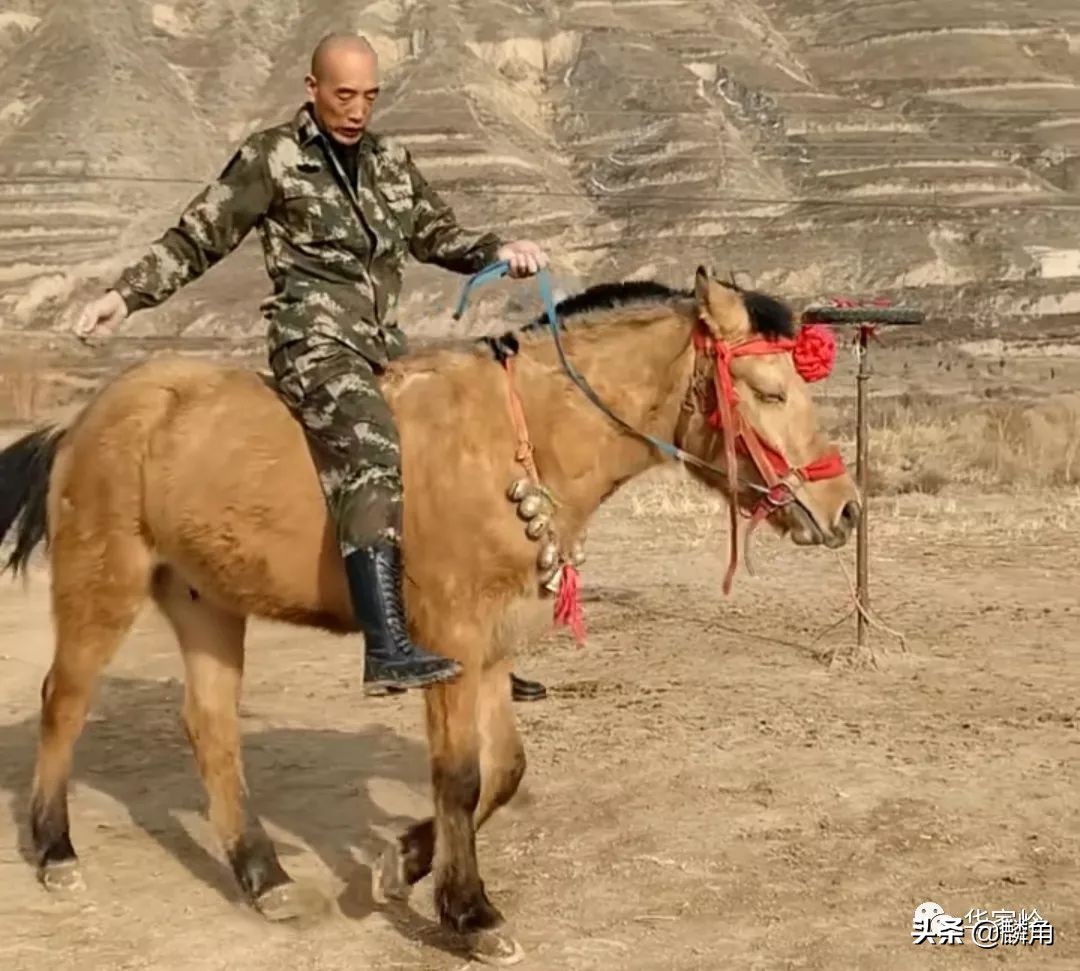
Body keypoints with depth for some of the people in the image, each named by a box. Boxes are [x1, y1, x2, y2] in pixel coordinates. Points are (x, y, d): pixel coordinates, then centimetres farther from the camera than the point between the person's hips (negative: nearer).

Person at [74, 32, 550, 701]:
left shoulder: (392, 159, 17)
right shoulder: (272, 158, 2)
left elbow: (437, 233, 24)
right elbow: (197, 239, 3)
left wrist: (498, 251, 5)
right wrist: (126, 295, -8)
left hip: (385, 343, 7)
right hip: (316, 341, -7)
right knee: (372, 453, -32)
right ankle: (388, 650, -41)